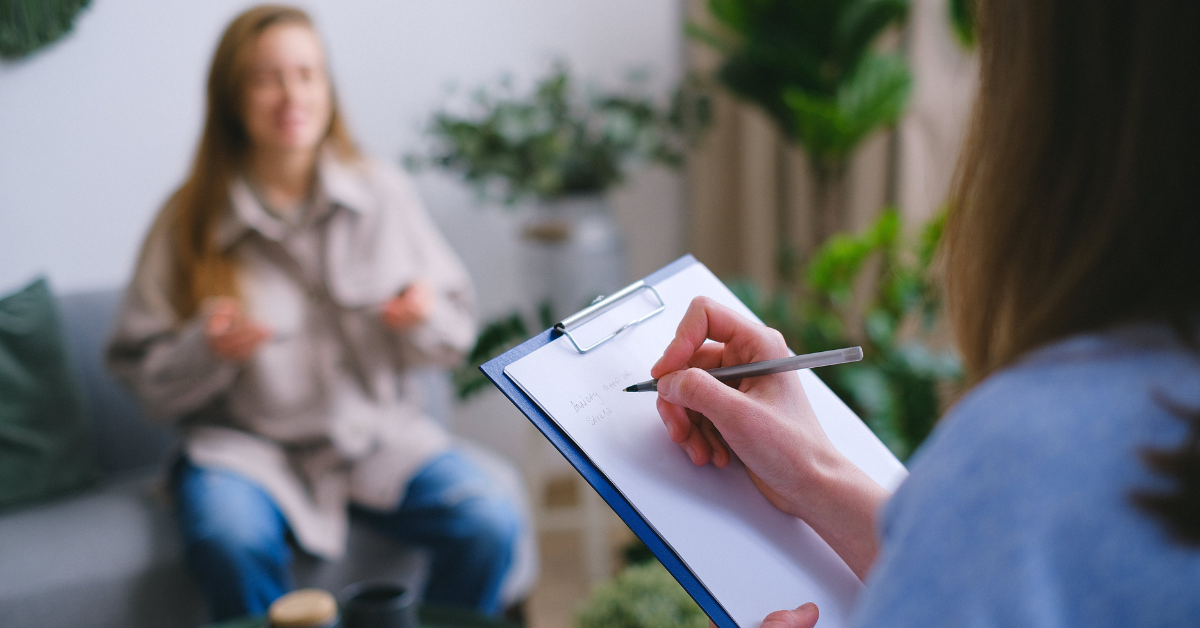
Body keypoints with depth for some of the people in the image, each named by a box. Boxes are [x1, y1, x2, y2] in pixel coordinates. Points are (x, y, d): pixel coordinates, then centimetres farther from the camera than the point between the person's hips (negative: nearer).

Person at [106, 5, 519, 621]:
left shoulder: (384, 193, 2)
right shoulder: (188, 222, -2)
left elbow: (455, 334, 8)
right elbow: (145, 380, 0)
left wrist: (425, 319, -14)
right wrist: (207, 351, -20)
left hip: (380, 431, 2)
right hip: (247, 442, -1)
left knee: (490, 525, -23)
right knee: (233, 544, -34)